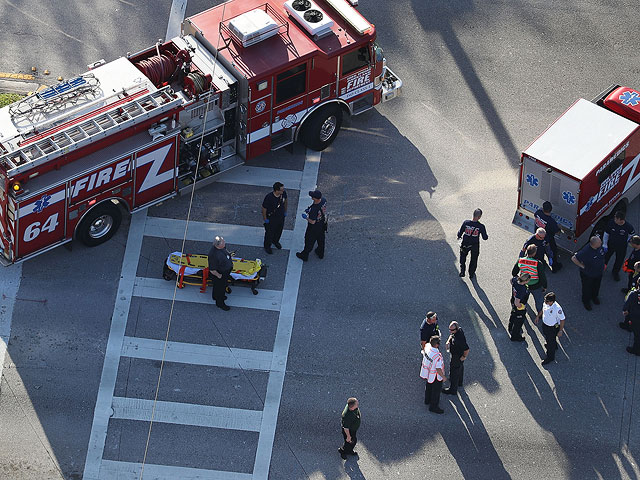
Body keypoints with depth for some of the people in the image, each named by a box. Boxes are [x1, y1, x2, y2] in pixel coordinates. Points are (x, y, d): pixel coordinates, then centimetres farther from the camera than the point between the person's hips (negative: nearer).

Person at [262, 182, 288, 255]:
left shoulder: (283, 193, -21)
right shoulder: (269, 197, -36)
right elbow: (264, 208, -21)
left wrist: (285, 211, 12)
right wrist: (265, 219, -12)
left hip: (281, 216, 5)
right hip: (271, 218, -5)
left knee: (279, 230, 27)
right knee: (269, 232, 15)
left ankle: (275, 241, 57)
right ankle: (267, 246, 41)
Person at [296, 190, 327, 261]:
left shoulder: (314, 209, -41)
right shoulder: (324, 200, -20)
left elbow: (312, 222, -30)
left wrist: (306, 217, -12)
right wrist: (309, 209, -2)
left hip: (314, 228, -7)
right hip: (323, 225, 7)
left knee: (309, 242, 18)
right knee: (321, 240, 30)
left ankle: (304, 256, 40)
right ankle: (321, 253, 52)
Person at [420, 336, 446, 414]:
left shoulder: (427, 347, -20)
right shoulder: (437, 356, -40)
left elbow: (423, 353, 6)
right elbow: (438, 369, -31)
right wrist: (443, 377, -16)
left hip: (427, 372, 8)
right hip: (435, 376, -8)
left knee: (429, 387, 30)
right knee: (436, 390, 14)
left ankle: (427, 400, 53)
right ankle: (433, 407, 31)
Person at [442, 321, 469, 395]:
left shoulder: (459, 339, -43)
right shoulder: (459, 329, -14)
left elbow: (467, 349, -38)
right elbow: (451, 335, 10)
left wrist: (464, 357, -21)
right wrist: (448, 341, -7)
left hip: (457, 357, -10)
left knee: (453, 372, 10)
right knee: (460, 368, 32)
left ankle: (452, 390, 30)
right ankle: (459, 382, 58)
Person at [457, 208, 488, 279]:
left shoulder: (466, 223, -22)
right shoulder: (481, 226, -24)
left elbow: (460, 233, -11)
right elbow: (485, 237, -13)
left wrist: (459, 236, 12)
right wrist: (487, 236, 10)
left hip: (465, 244, 0)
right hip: (475, 246, 0)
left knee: (463, 258, 29)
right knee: (473, 260, 25)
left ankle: (462, 272, 29)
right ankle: (471, 274, 39)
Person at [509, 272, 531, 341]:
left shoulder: (515, 280, -21)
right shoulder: (521, 290, -43)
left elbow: (511, 280, 6)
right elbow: (516, 303, -38)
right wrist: (521, 306, -20)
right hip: (519, 308, -8)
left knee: (513, 316, 35)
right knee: (519, 321, 18)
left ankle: (510, 328, 63)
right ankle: (515, 337, 41)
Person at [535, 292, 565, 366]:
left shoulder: (557, 308, -39)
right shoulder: (546, 303, -20)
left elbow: (562, 320, -25)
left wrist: (560, 331, -18)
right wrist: (538, 316, 16)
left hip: (552, 328, -7)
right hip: (545, 324, 7)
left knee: (550, 342, 15)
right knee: (547, 338, 32)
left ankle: (550, 357, 41)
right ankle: (554, 347, 64)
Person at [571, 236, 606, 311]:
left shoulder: (600, 245, -21)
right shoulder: (585, 251, -42)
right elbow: (573, 259, -33)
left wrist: (602, 267, 8)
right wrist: (582, 266, -23)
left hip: (598, 273, 6)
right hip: (587, 275, -6)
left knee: (596, 287, 30)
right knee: (587, 288, 21)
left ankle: (594, 297, 60)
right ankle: (586, 301, 49)